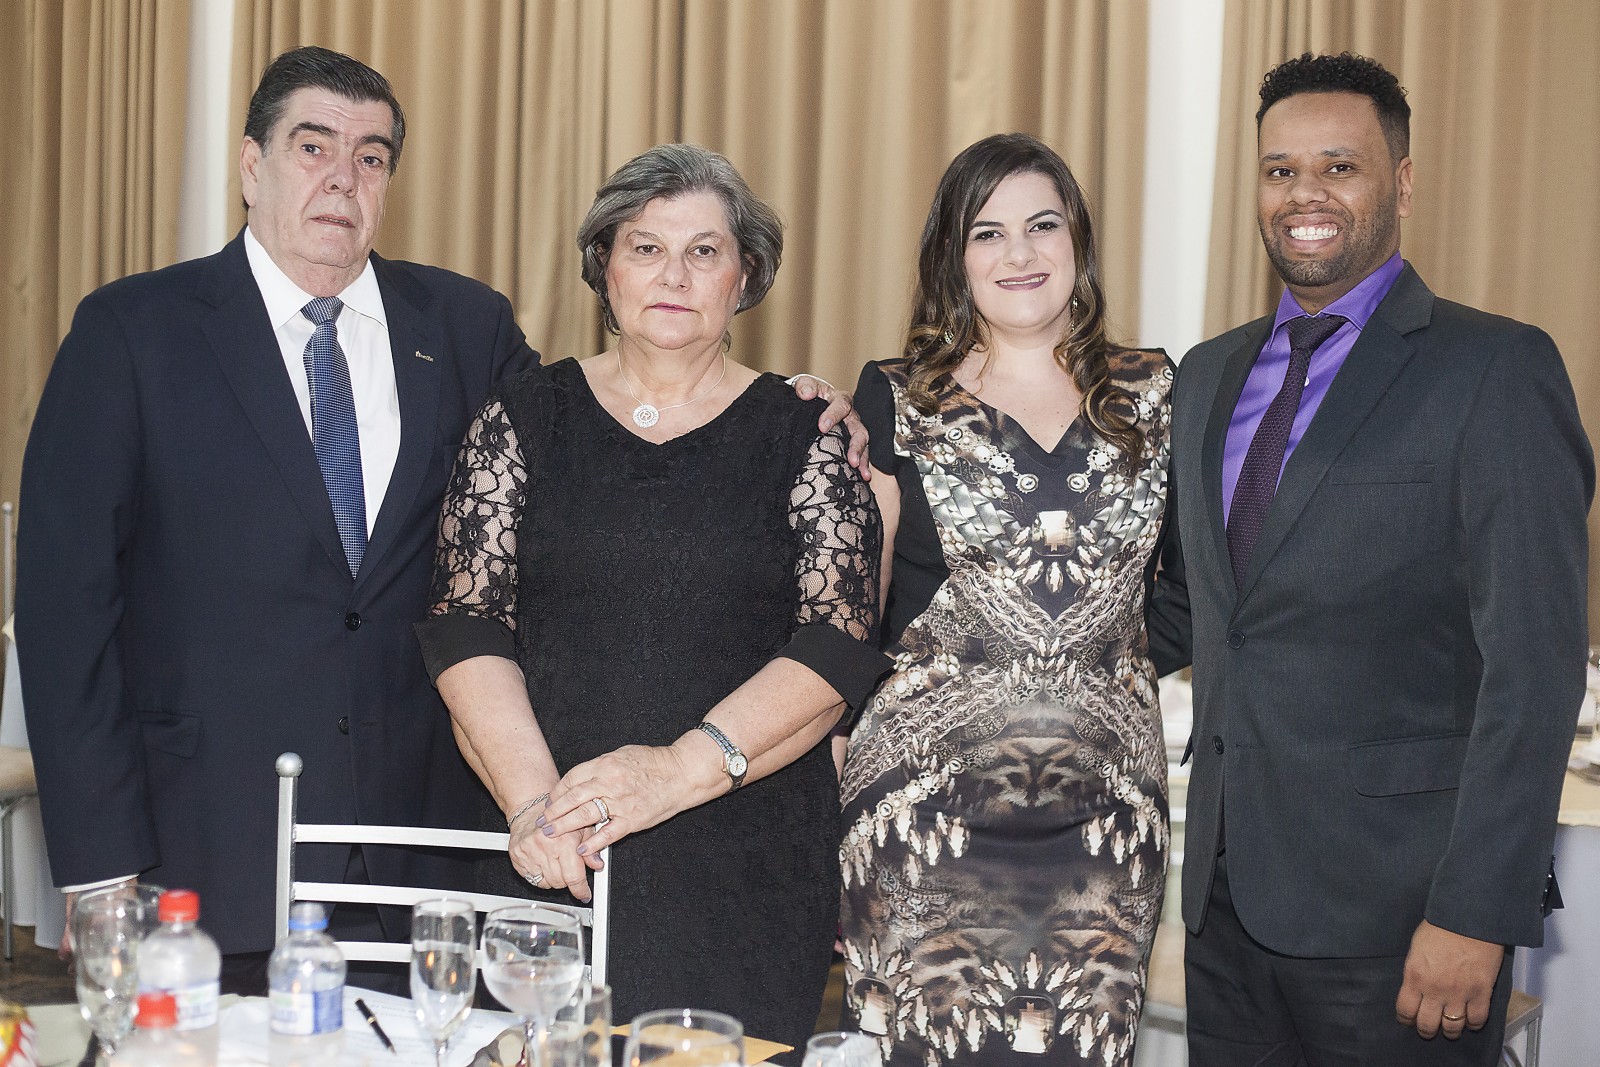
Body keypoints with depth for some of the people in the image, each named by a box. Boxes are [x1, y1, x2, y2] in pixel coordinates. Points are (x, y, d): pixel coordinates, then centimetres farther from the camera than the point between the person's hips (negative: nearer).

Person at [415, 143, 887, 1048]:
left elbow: (841, 643, -5)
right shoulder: (527, 418, 8)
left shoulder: (803, 437, 4)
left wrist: (683, 769, -18)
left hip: (749, 871, 0)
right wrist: (531, 797, -15)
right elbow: (467, 621, 0)